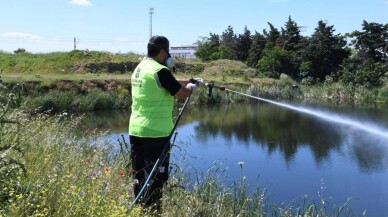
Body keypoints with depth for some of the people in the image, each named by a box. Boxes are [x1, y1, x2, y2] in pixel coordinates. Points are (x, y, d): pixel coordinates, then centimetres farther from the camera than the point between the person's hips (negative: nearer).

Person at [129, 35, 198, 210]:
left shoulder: (139, 68, 12)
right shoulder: (160, 71, -14)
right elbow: (182, 94, -10)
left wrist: (186, 81, 23)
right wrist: (191, 87, 10)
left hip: (135, 130, 9)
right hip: (155, 132, -8)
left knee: (139, 175, 13)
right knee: (155, 176, -1)